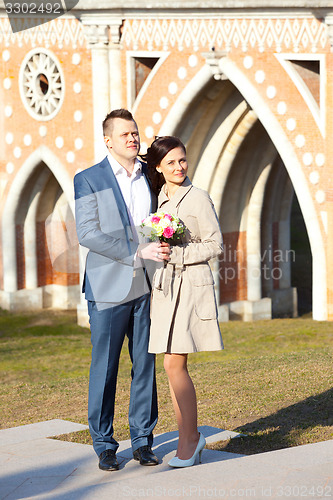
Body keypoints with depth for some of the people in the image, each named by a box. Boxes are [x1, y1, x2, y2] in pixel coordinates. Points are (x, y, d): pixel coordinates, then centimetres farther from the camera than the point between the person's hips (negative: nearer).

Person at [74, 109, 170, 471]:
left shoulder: (151, 177, 12)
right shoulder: (88, 180, -2)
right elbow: (87, 234, -12)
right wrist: (138, 252, -18)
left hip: (147, 288, 4)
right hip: (109, 288, -4)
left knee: (145, 365, 6)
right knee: (104, 369, 1)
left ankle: (142, 440, 15)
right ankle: (104, 445, 11)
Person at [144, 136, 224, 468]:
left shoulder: (198, 198, -5)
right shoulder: (158, 197, 13)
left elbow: (215, 245, -6)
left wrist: (176, 254, -14)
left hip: (191, 285, -6)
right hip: (164, 285, 6)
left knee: (174, 364, -10)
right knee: (173, 366, 5)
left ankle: (188, 439, 0)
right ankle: (190, 438, 13)